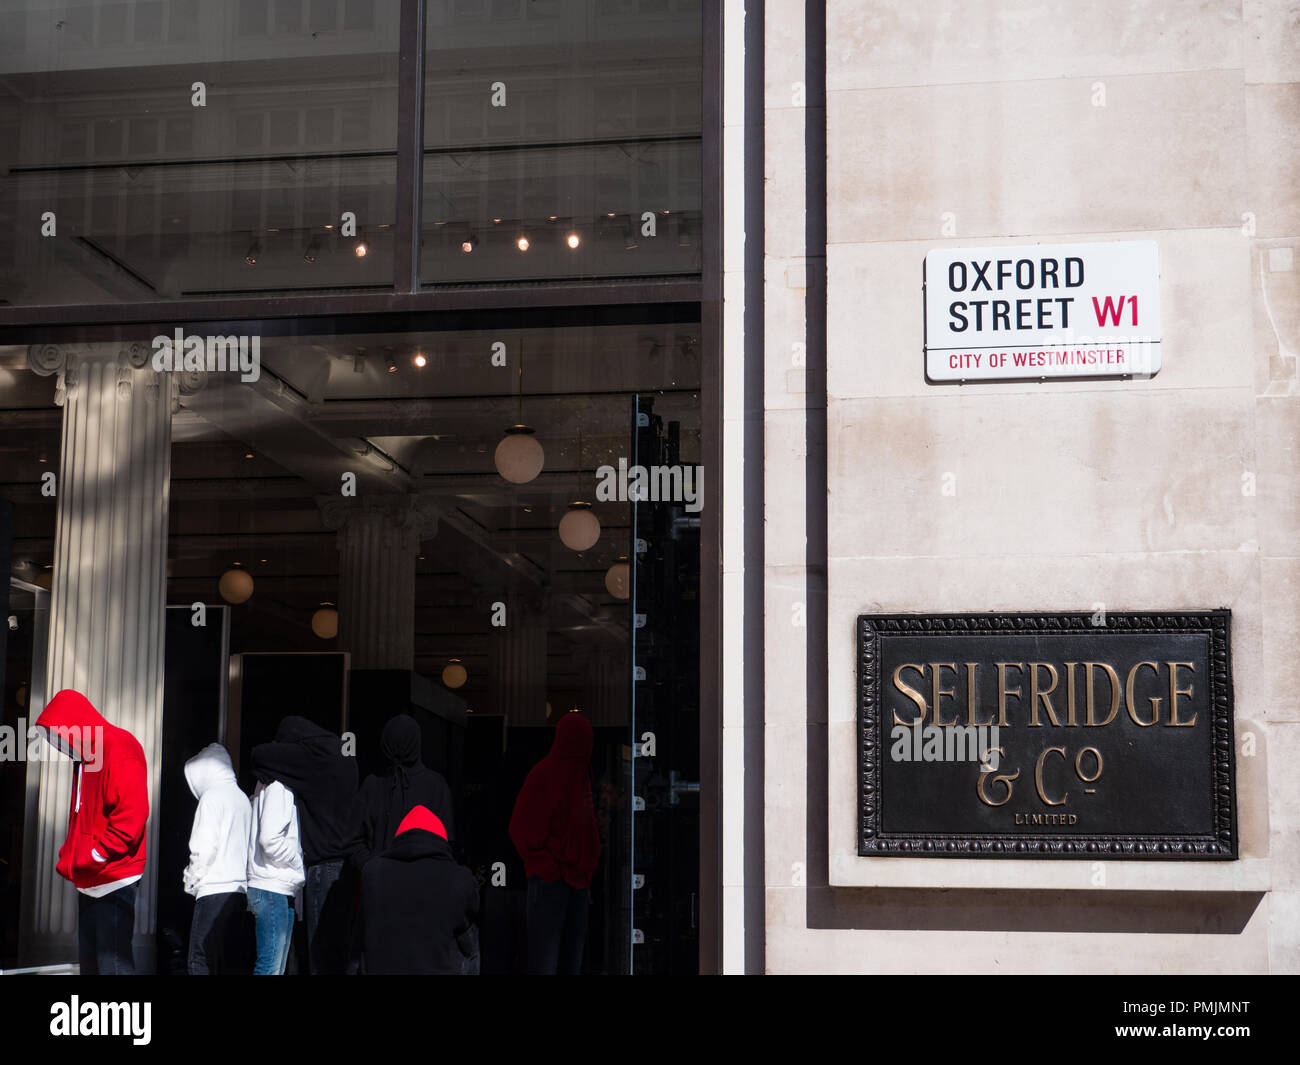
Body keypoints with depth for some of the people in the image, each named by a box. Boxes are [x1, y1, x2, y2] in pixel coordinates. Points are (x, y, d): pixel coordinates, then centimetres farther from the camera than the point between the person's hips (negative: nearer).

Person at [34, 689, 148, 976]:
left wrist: (93, 855, -18)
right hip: (88, 882, 10)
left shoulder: (119, 750, -14)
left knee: (112, 963, -11)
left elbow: (130, 815, -21)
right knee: (89, 960, 12)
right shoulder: (85, 756, 17)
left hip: (114, 881, -10)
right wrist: (69, 857, 9)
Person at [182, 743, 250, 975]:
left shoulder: (212, 797, -7)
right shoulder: (242, 798, 15)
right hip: (239, 889, 8)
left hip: (214, 889, -8)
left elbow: (205, 847, -13)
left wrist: (191, 880, -1)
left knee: (200, 960, -9)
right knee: (221, 960, 10)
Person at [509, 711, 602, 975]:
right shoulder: (543, 773, -9)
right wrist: (547, 866, -13)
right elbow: (522, 827, -11)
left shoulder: (582, 775, 15)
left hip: (577, 877, 8)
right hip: (549, 878, -8)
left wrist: (590, 861, 10)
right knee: (545, 944, -8)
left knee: (573, 947, 9)